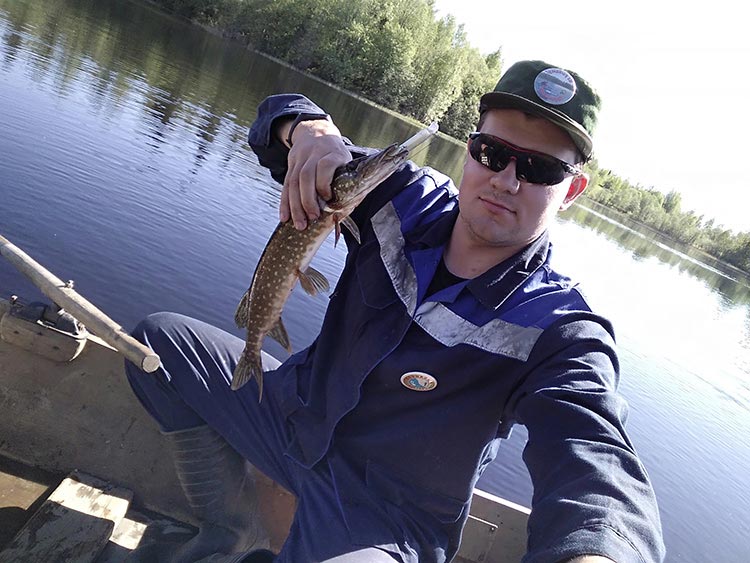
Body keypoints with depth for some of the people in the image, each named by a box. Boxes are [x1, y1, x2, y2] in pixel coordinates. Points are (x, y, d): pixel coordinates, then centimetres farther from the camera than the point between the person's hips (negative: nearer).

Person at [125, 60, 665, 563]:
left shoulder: (560, 335, -21)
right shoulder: (410, 198, -8)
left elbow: (594, 459, -39)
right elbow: (283, 112, -1)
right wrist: (312, 132, -26)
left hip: (386, 513, -5)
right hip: (298, 416, 6)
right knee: (160, 338, 5)